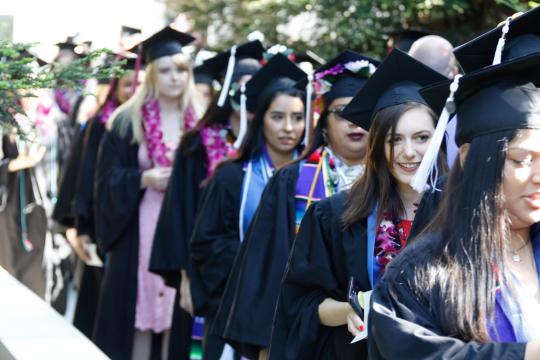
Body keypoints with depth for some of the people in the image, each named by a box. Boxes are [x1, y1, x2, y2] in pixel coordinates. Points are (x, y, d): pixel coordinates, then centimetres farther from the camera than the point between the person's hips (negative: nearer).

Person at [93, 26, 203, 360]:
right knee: (138, 309, -1)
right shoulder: (127, 121, 1)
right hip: (140, 229, -1)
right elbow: (108, 177, -1)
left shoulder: (199, 123, 7)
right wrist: (144, 179, -16)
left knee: (178, 308, 1)